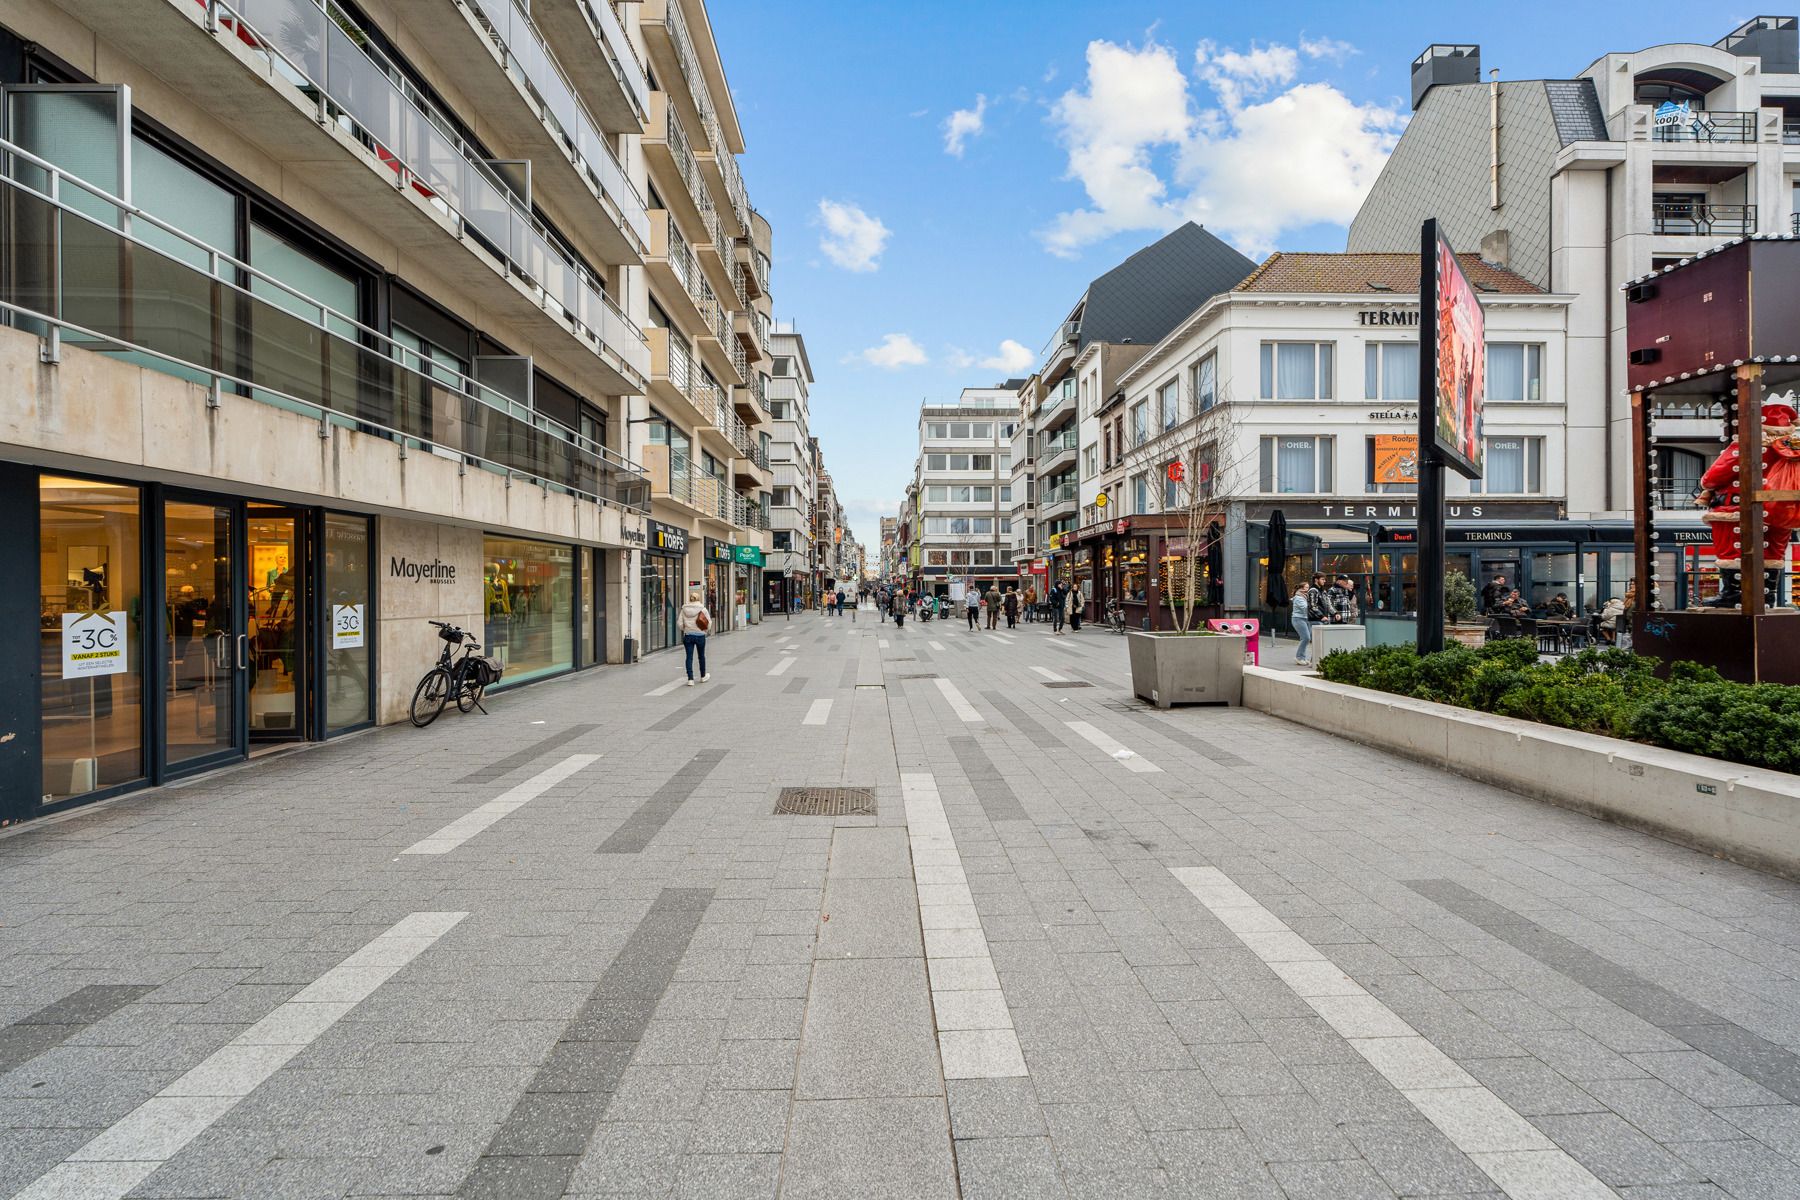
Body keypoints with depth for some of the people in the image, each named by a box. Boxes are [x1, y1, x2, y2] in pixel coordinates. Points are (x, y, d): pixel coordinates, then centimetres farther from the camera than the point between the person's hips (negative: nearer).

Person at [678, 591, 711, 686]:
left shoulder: (684, 609, -1)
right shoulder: (702, 609, -6)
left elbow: (680, 624, -1)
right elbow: (709, 624, -6)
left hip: (688, 635, 1)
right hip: (700, 635, -1)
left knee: (689, 657, 3)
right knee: (701, 656, 15)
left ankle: (690, 679, -4)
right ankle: (703, 676, 30)